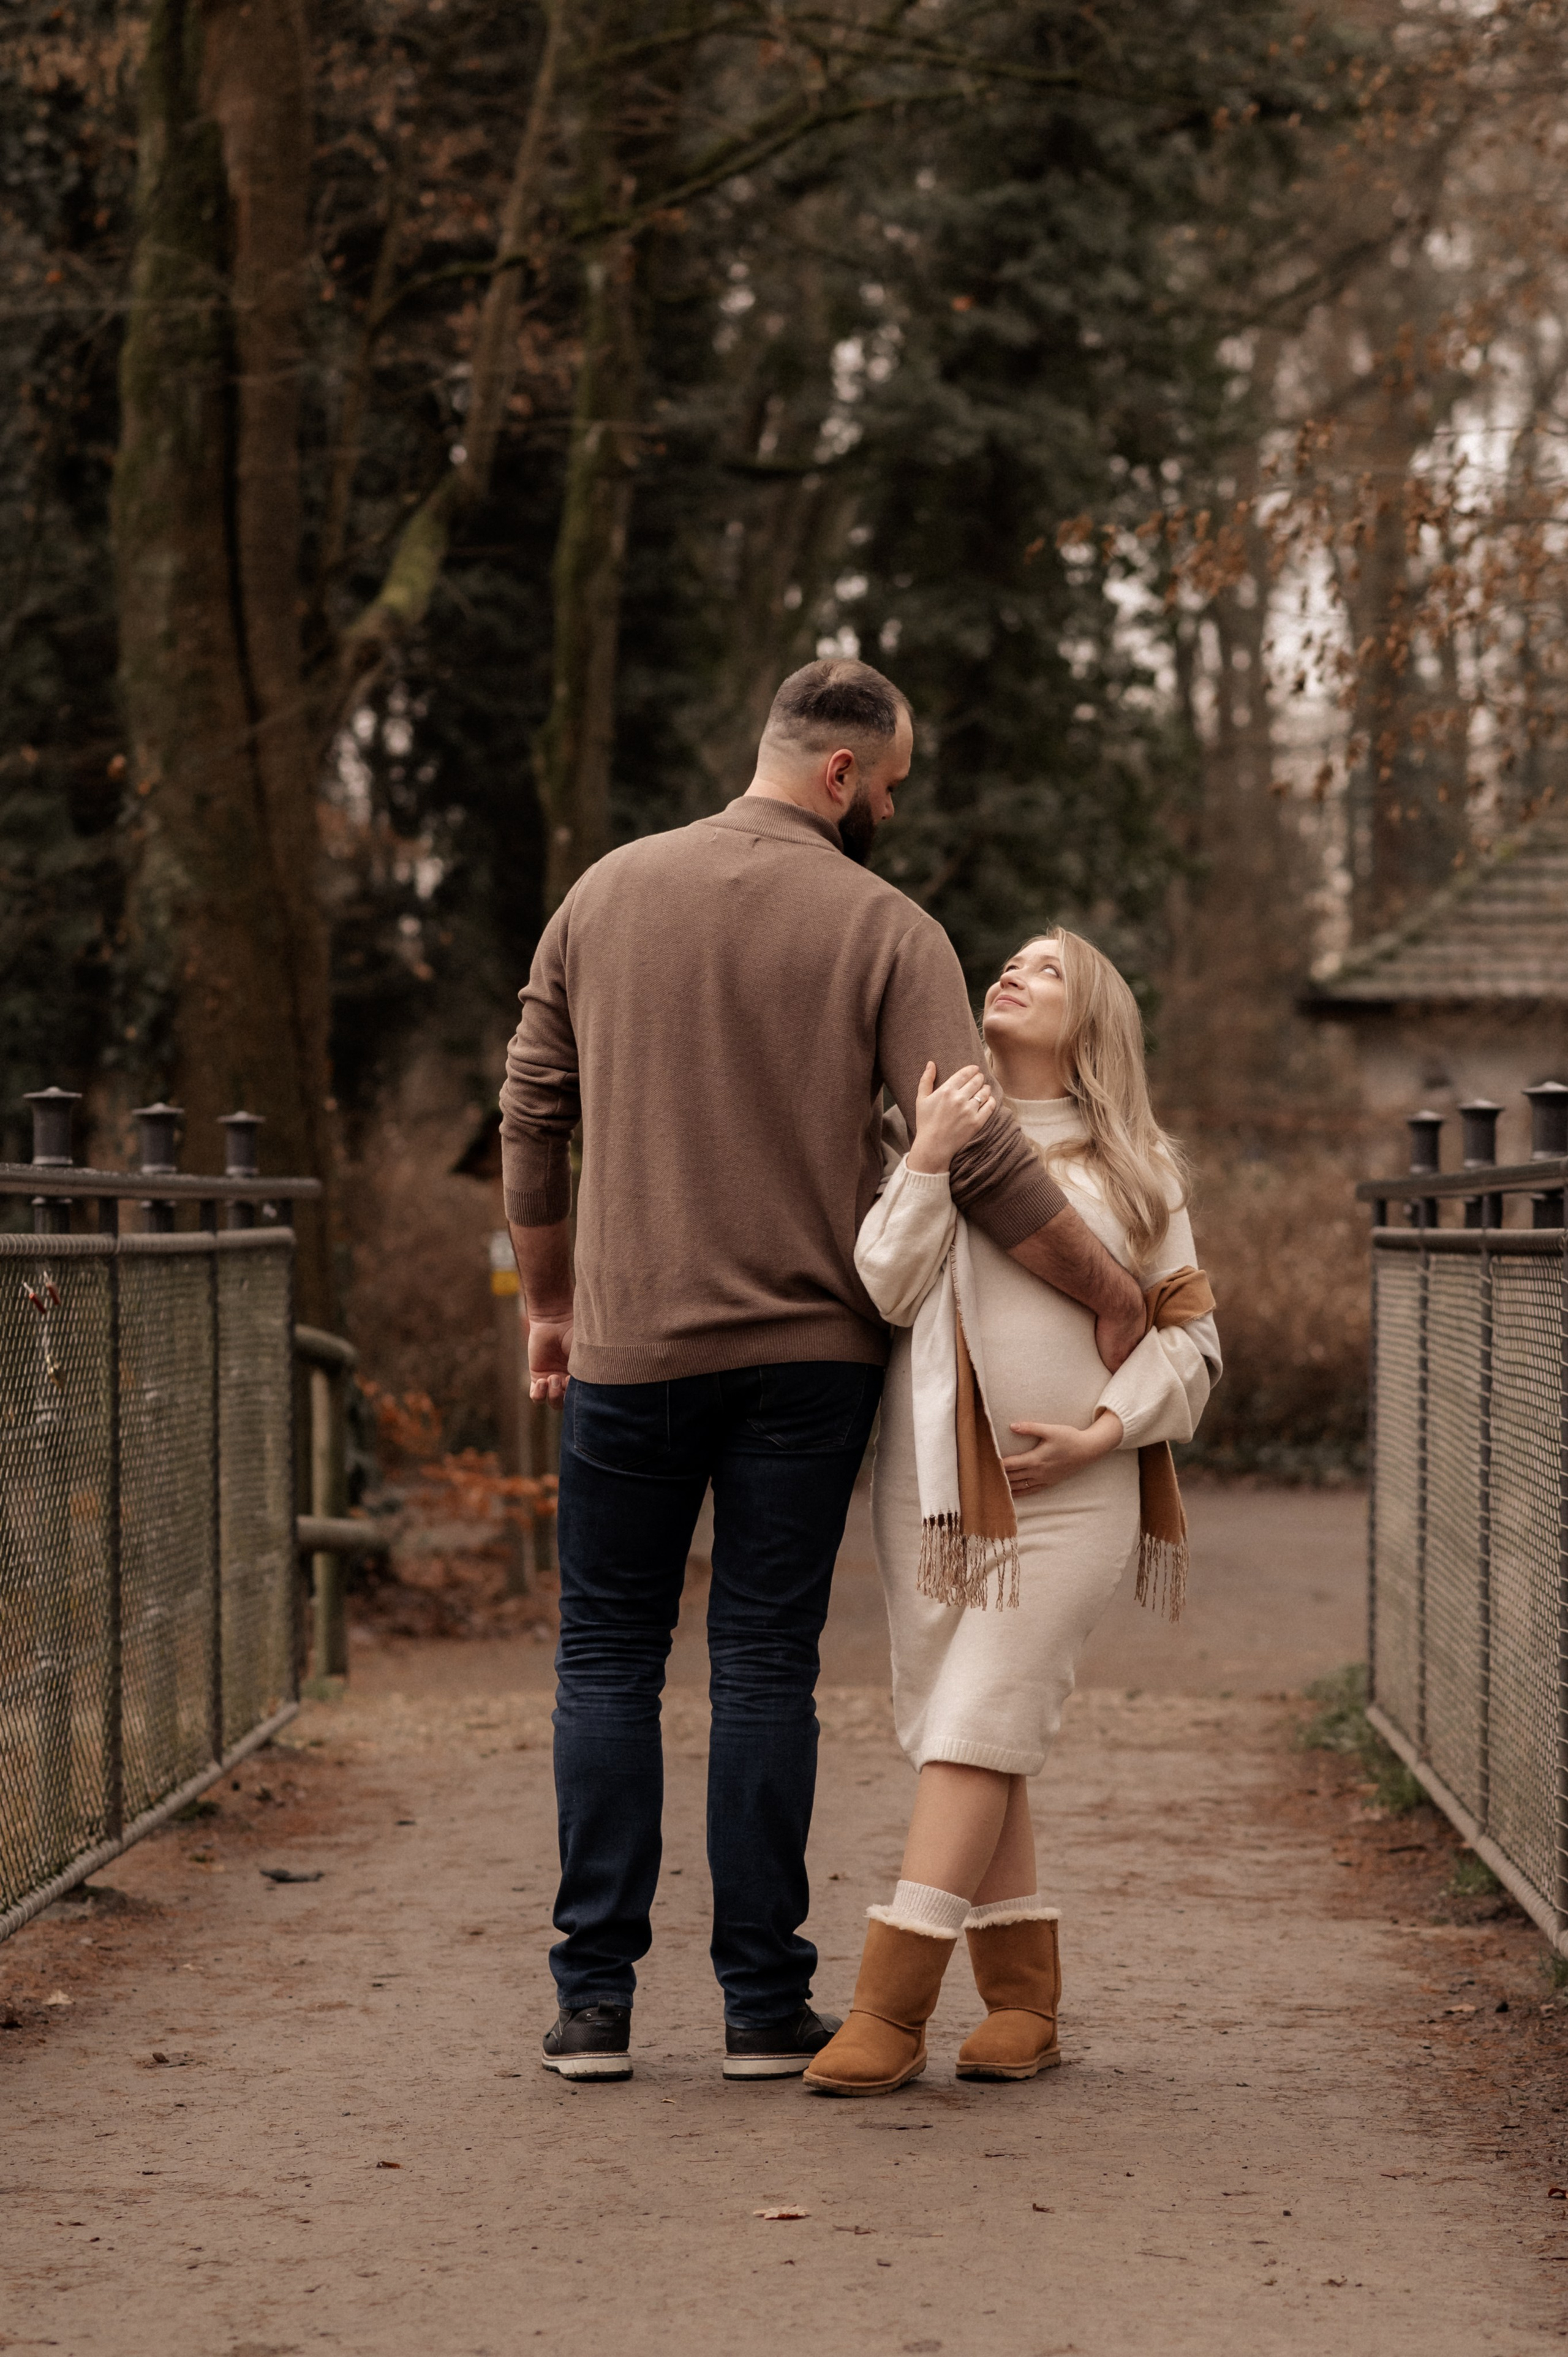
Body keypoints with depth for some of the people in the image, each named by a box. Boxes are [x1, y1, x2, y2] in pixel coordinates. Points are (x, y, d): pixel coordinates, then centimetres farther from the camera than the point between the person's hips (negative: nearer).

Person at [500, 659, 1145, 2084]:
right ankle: (765, 2003, 7)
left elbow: (532, 1121, 9)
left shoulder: (608, 893, 5)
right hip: (806, 1351, -2)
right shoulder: (885, 929, -5)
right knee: (766, 1668, 4)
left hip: (630, 1344, 2)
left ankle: (596, 1998, 6)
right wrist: (1115, 1296, -3)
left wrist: (550, 1300, 20)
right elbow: (980, 1158, -12)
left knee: (609, 1660, 9)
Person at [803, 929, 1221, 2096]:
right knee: (967, 1742, 3)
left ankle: (890, 2011, -12)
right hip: (933, 1481, 2)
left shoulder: (1136, 1168, 10)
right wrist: (929, 1159, -15)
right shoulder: (931, 1133, 12)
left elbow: (1188, 1333, 9)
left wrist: (1106, 1428, -6)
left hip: (1067, 1495, -2)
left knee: (977, 1733, -10)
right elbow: (886, 1287, -3)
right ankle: (1026, 2002, 12)